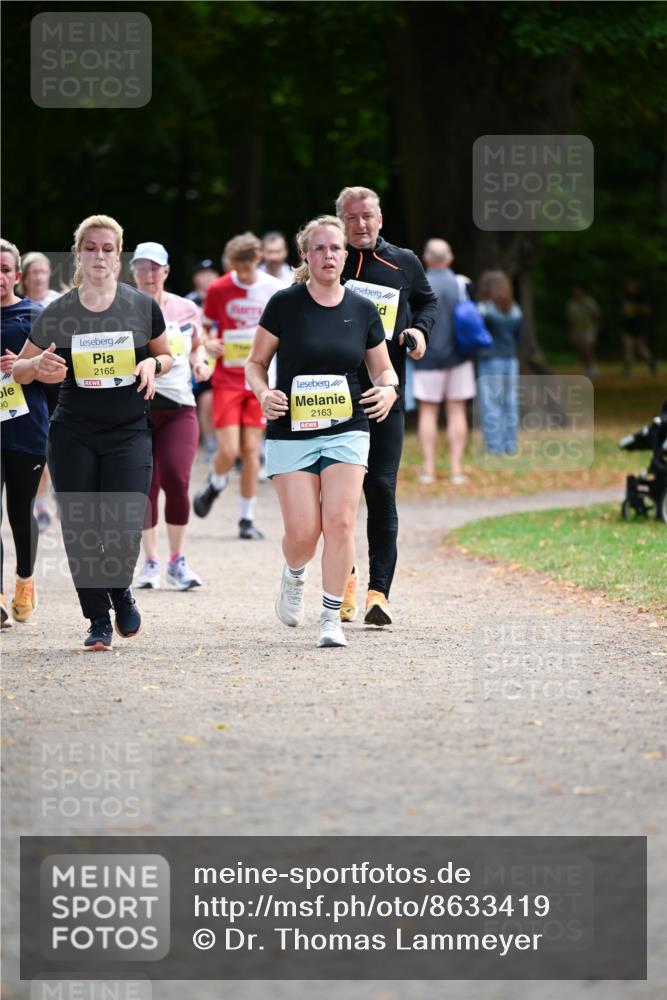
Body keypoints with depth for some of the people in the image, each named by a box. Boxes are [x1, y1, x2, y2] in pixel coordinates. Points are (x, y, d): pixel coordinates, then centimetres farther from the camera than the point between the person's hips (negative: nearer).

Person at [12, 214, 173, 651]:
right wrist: (39, 365, -15)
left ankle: (120, 588, 22)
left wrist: (153, 363, -8)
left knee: (124, 530, -11)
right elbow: (19, 370, 8)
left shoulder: (143, 307, 0)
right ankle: (98, 621, 16)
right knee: (81, 531, -1)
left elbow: (168, 356, 15)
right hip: (73, 437, 1)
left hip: (129, 434, -1)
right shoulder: (57, 313, -1)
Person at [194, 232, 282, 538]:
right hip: (227, 379, -1)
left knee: (251, 449, -1)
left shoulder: (274, 289, -2)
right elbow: (204, 327, 8)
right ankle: (216, 483, 24)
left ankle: (247, 518, 10)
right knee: (229, 450, -11)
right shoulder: (219, 289, -4)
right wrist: (207, 344, -13)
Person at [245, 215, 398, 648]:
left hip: (346, 432, 1)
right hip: (291, 434, -1)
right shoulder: (284, 304, -2)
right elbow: (256, 363, 5)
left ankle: (332, 618, -2)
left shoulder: (362, 310, 5)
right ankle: (294, 575, 29)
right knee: (302, 532, -7)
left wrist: (388, 389, -8)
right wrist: (263, 392, -15)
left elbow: (383, 369, 15)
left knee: (340, 523, -12)